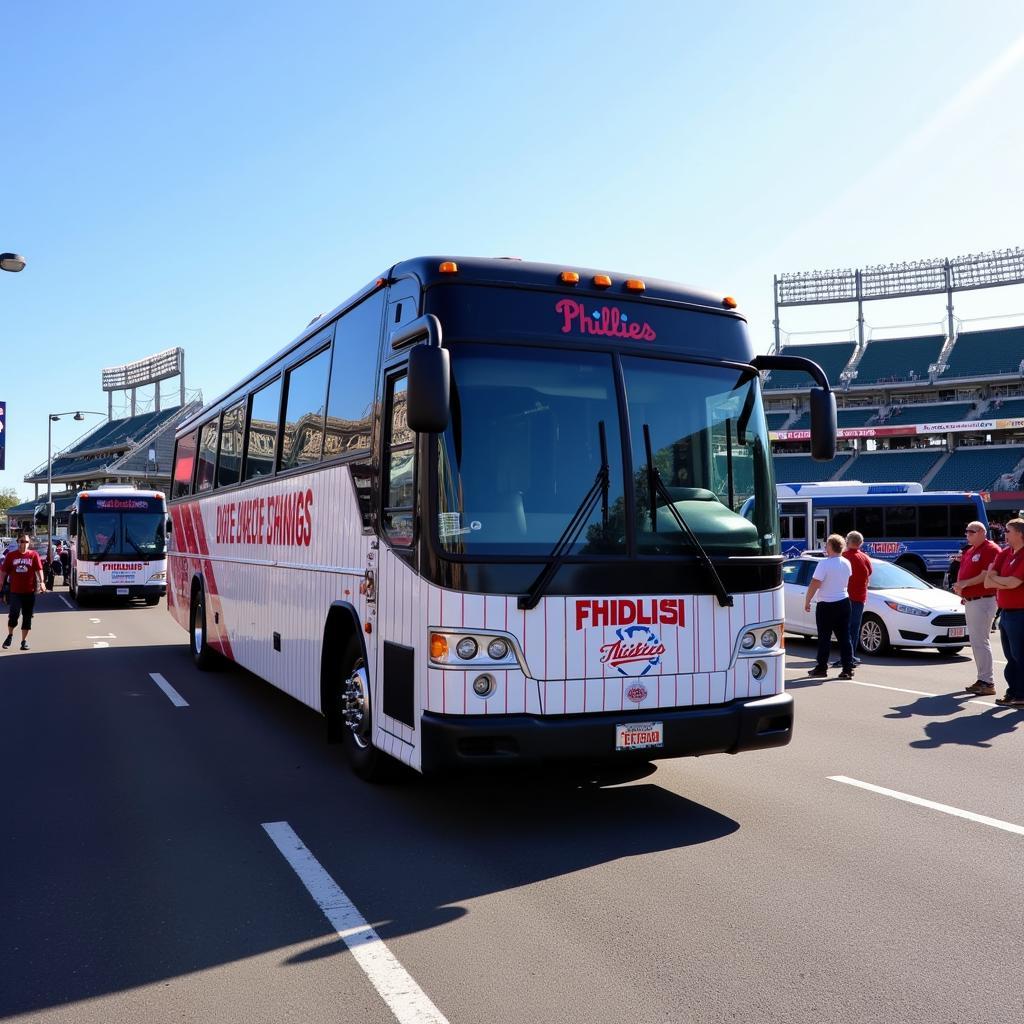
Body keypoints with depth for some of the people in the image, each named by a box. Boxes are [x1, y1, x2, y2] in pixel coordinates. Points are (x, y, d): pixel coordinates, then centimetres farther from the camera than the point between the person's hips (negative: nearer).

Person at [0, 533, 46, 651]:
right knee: (14, 613, -13)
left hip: (30, 591, 0)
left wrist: (41, 582, -18)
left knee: (27, 617, 6)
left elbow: (39, 569, -5)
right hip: (15, 591, 0)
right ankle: (10, 635, 12)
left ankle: (24, 640, 16)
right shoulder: (11, 555, 5)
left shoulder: (34, 555, 2)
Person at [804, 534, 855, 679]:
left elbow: (814, 585, -18)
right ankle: (847, 669, 5)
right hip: (844, 602, 6)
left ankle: (821, 668, 10)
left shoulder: (824, 563, -18)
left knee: (824, 638, 4)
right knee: (844, 638, 7)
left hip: (826, 606, -6)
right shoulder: (846, 563, 3)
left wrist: (807, 601, -9)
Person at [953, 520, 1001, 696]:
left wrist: (965, 584, -18)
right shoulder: (969, 551, 18)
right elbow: (963, 574, 24)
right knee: (976, 641, 13)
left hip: (983, 601, -10)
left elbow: (986, 575, -19)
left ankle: (987, 683, -6)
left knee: (980, 642, -10)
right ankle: (981, 679, 21)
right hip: (969, 601, 10)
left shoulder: (991, 549, -10)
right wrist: (959, 588, 5)